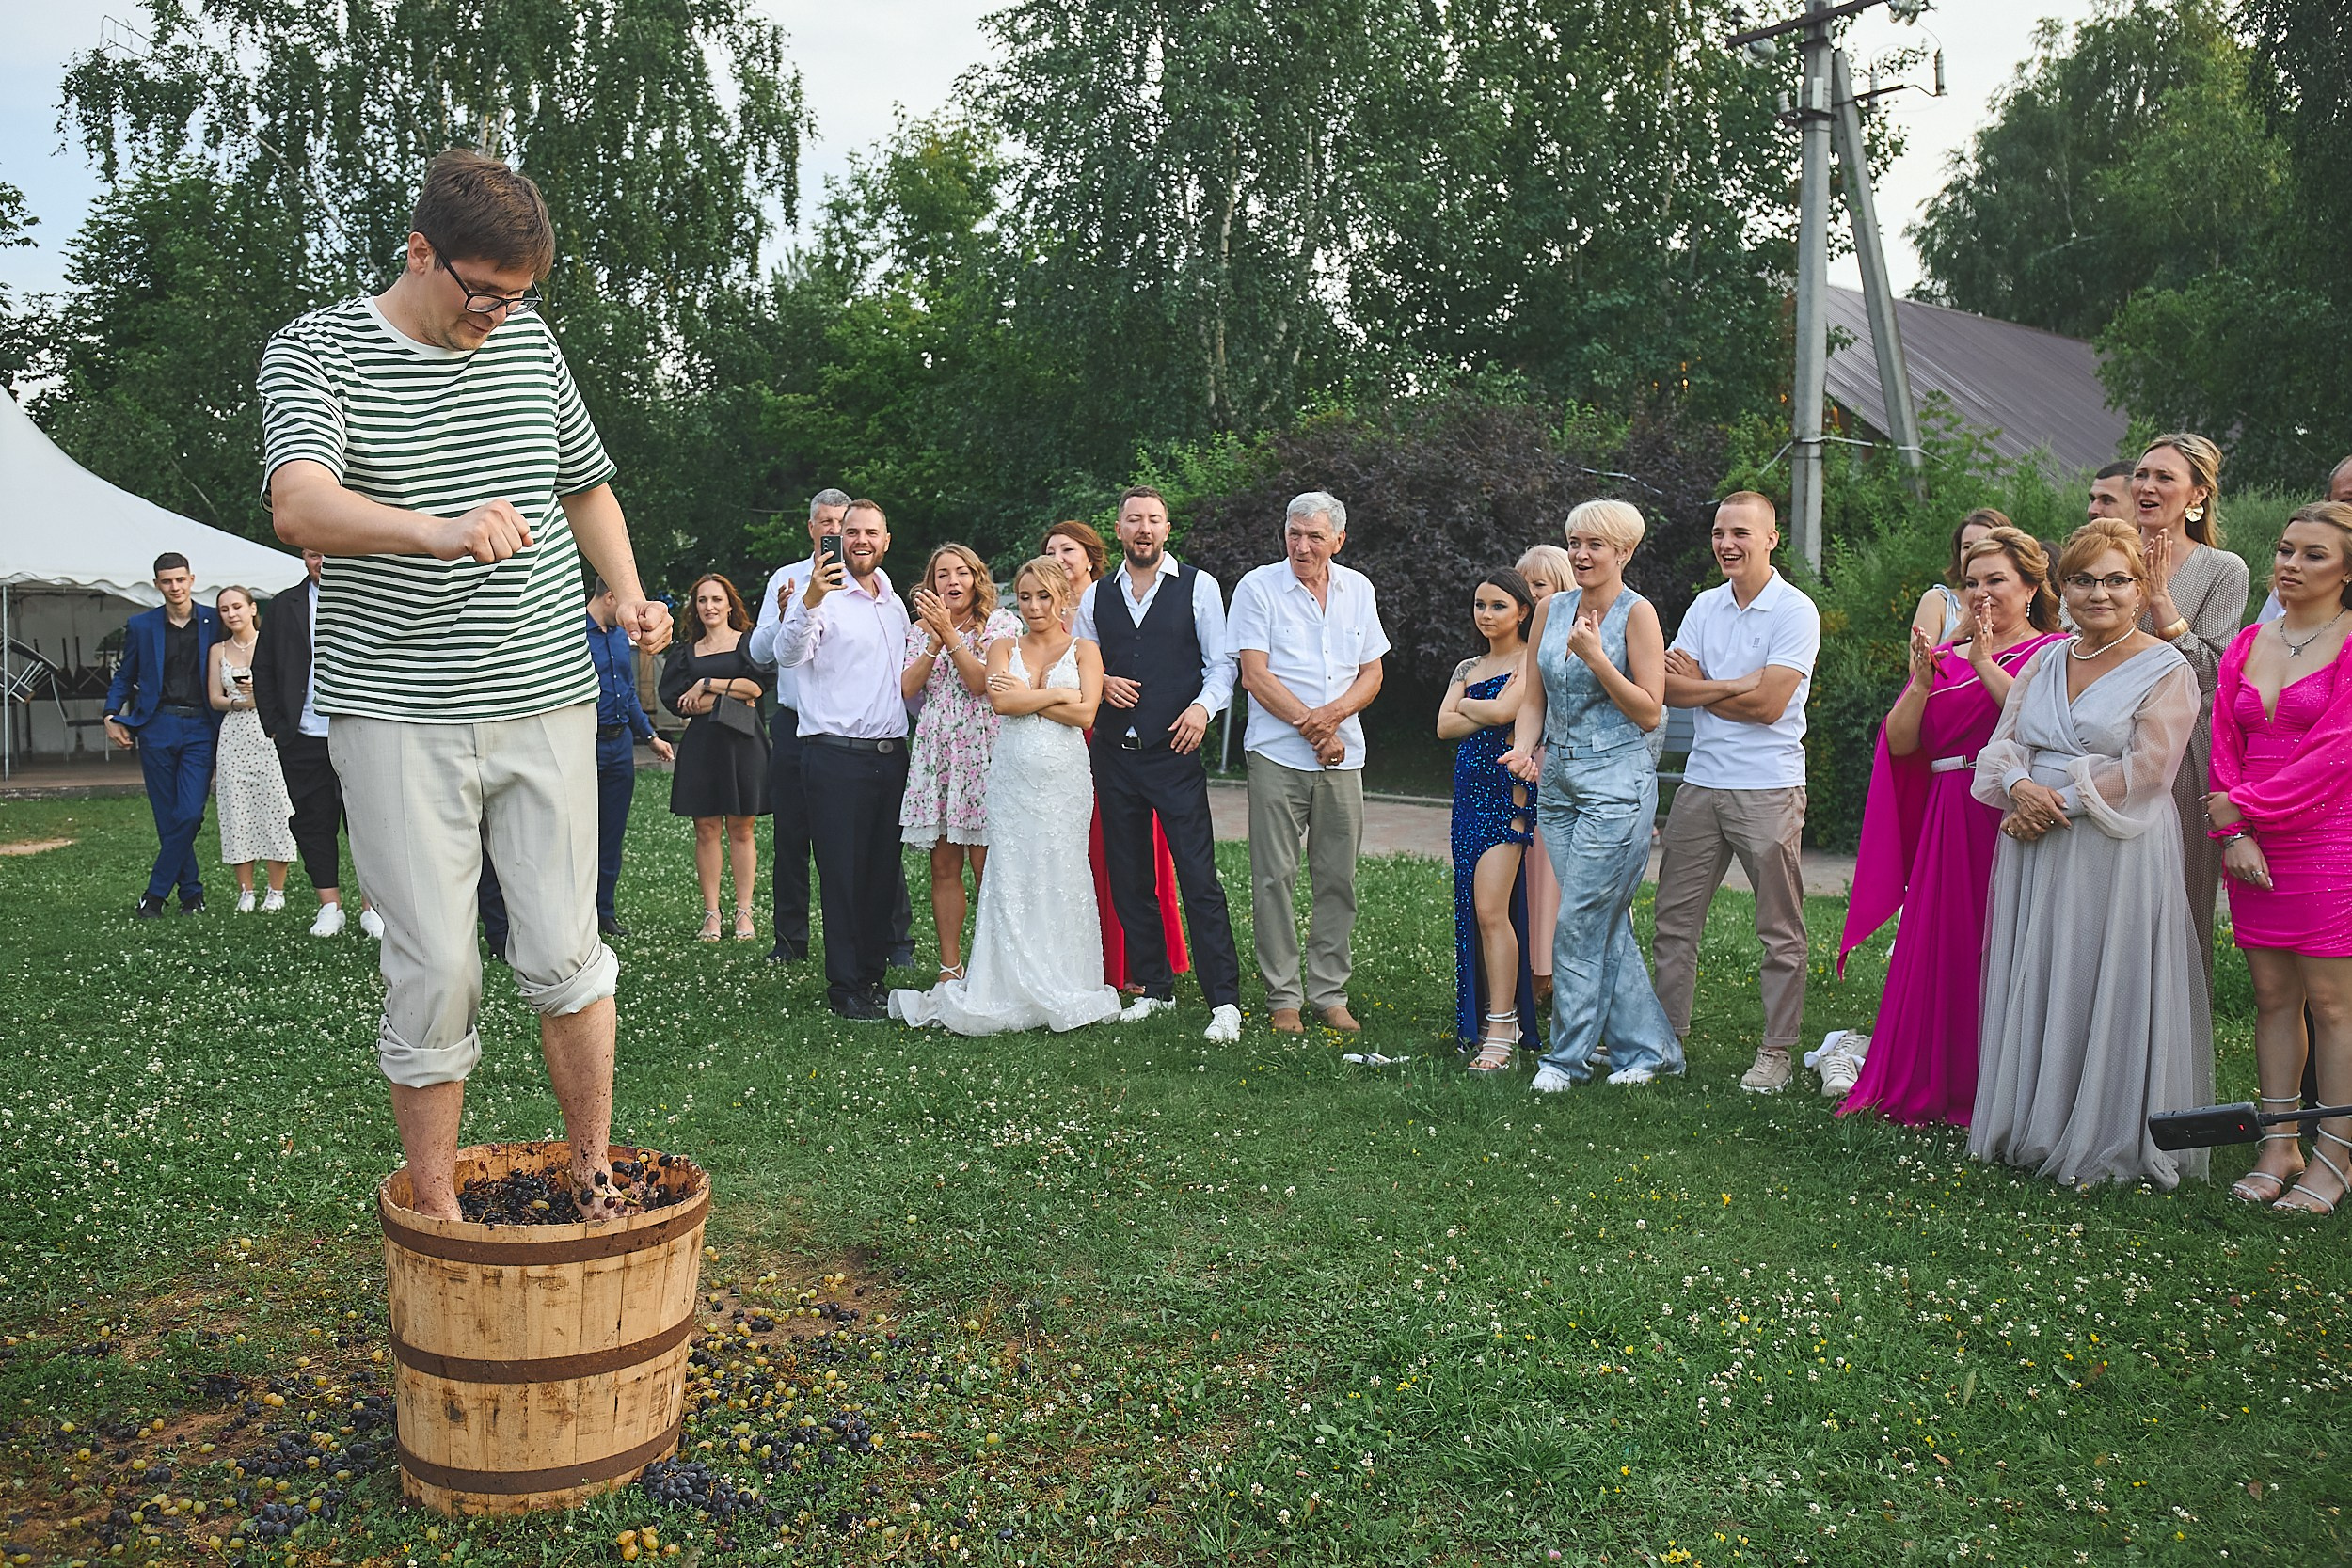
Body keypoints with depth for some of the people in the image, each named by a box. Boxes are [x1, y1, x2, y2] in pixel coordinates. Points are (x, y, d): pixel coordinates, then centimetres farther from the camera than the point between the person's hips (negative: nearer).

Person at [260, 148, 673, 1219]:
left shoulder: (529, 340, 11)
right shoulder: (316, 351, -2)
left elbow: (587, 484, 25)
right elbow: (300, 505, -21)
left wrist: (629, 597, 7)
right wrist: (441, 530, -40)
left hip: (546, 698, 3)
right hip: (399, 715, -3)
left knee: (564, 950, 3)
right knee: (435, 970, -2)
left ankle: (592, 1169, 21)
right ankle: (434, 1210, 15)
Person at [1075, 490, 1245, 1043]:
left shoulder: (1198, 586, 3)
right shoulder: (1095, 596, 12)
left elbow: (1222, 663, 1)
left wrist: (1203, 706, -17)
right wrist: (1102, 684, -4)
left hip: (1175, 752, -4)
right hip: (1113, 753, 4)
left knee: (1199, 877, -9)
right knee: (1128, 878, 9)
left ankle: (1224, 1001, -4)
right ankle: (1153, 989, 23)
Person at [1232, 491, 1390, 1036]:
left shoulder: (1358, 590, 10)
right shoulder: (1258, 587, -2)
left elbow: (1372, 673, 10)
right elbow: (1255, 675, -7)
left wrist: (1335, 712, -10)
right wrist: (1312, 726, -11)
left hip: (1342, 758, 4)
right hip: (1277, 755, -3)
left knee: (1338, 878, 6)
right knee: (1275, 877, -2)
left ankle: (1330, 992, 16)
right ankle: (1282, 997, 8)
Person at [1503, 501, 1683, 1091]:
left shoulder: (1636, 613, -6)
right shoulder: (1551, 609, 11)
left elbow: (1649, 712, -9)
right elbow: (1535, 699, 15)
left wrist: (1595, 657, -17)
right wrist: (1524, 748, -4)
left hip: (1617, 782, -6)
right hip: (1558, 778, 6)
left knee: (1579, 922, -6)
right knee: (1607, 922, 9)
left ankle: (1569, 1055, 6)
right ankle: (1647, 1046, 19)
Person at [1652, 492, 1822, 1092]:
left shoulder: (1796, 611, -6)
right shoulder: (1705, 606, 11)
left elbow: (1767, 705, -15)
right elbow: (1671, 687, 1)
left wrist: (1700, 686, -4)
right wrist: (1735, 686, -12)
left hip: (1769, 789, -5)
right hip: (1701, 783, 6)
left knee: (1780, 930, 3)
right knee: (1674, 919, 8)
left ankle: (1776, 1051, 12)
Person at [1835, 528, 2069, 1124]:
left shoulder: (2054, 652, 2)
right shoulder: (1943, 657, 17)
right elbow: (1899, 743, 7)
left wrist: (1985, 664, -16)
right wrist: (1922, 683, -8)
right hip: (1948, 822, 5)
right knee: (1936, 947, 6)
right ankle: (1922, 1090, 15)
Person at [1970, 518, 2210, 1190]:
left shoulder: (2166, 670, -3)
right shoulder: (2043, 662, 13)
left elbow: (2144, 770, -13)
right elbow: (2003, 742, 7)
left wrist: (2061, 802, -16)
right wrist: (2019, 787, -14)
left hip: (2117, 852, -5)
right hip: (2034, 853, 5)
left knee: (2105, 991, -1)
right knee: (2034, 986, 9)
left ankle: (2106, 1142, 12)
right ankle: (2032, 1128, 21)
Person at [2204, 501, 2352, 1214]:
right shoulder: (2247, 645, 11)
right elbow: (2224, 744, 8)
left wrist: (2245, 804, -9)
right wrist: (2234, 833, -4)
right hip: (2254, 845, 5)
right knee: (2273, 996, 8)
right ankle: (2278, 1146, 16)